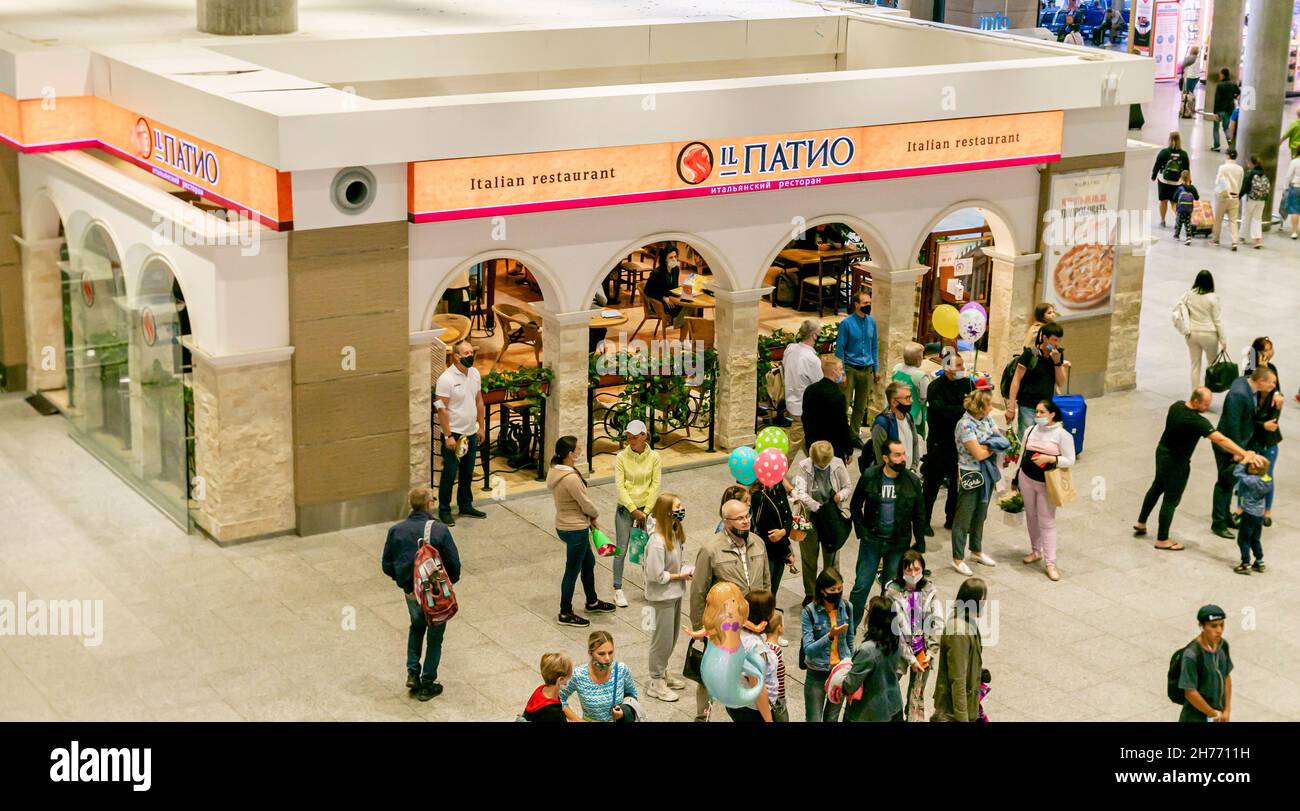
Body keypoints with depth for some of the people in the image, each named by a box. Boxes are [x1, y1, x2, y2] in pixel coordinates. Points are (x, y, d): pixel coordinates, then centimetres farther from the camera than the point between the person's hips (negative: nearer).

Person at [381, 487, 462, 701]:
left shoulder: (395, 531, -8)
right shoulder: (439, 530, -18)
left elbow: (387, 566, -3)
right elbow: (454, 564, -16)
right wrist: (449, 582, 4)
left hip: (411, 593, 3)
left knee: (416, 627, 31)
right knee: (435, 636, 16)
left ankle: (412, 673, 22)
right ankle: (427, 685, 22)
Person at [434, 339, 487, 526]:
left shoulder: (475, 373, 4)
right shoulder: (446, 378, -17)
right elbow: (442, 409, -18)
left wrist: (481, 426, 12)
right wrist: (448, 436, -19)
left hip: (471, 433, 7)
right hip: (453, 434, -7)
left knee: (467, 473, 16)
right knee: (450, 474, 1)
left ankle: (466, 506, 29)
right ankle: (444, 510, 11)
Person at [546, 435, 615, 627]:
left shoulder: (556, 471, 0)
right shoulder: (571, 478, -30)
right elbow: (585, 503, -19)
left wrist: (588, 518, 9)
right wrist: (595, 515, 2)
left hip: (564, 524, 10)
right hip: (575, 530, -10)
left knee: (588, 562, 25)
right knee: (573, 570, 6)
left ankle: (592, 602, 42)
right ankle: (565, 614, 19)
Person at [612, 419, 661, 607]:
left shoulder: (653, 457, -4)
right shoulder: (621, 457, -9)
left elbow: (655, 485, -3)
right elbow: (619, 487, -10)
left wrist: (645, 511, -8)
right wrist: (634, 510, -13)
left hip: (646, 508, 2)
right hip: (625, 509, -2)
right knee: (621, 551, 0)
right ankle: (618, 590, 9)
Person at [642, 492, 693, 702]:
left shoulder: (675, 532, -2)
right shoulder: (657, 541, -29)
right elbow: (656, 575, -25)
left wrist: (686, 569, -6)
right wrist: (681, 576, -16)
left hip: (675, 594, 8)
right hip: (661, 596, -8)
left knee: (672, 638, 22)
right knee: (662, 639, 6)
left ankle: (662, 672, 40)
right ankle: (656, 683, 21)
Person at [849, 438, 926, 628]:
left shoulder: (912, 481, -4)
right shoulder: (869, 476, -7)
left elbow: (919, 516, 4)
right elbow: (855, 506, 4)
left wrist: (920, 546, 2)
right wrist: (861, 532, -6)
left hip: (899, 543, 1)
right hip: (871, 540, -1)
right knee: (861, 585, 1)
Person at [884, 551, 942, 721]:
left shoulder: (929, 590, -4)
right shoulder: (892, 592, -12)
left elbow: (937, 623, -1)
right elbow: (894, 629, -12)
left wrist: (931, 653, -8)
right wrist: (910, 658, -13)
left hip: (923, 651, 2)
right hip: (899, 650, -2)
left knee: (917, 696, 10)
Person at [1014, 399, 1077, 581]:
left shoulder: (1063, 435, -10)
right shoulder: (1031, 431, 4)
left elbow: (1070, 461, -11)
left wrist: (1049, 458, -24)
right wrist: (1016, 480, 16)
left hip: (1047, 484, -5)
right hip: (1026, 479, 5)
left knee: (1047, 522, -3)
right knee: (1031, 516, 15)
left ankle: (1050, 563, 0)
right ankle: (1036, 551, 33)